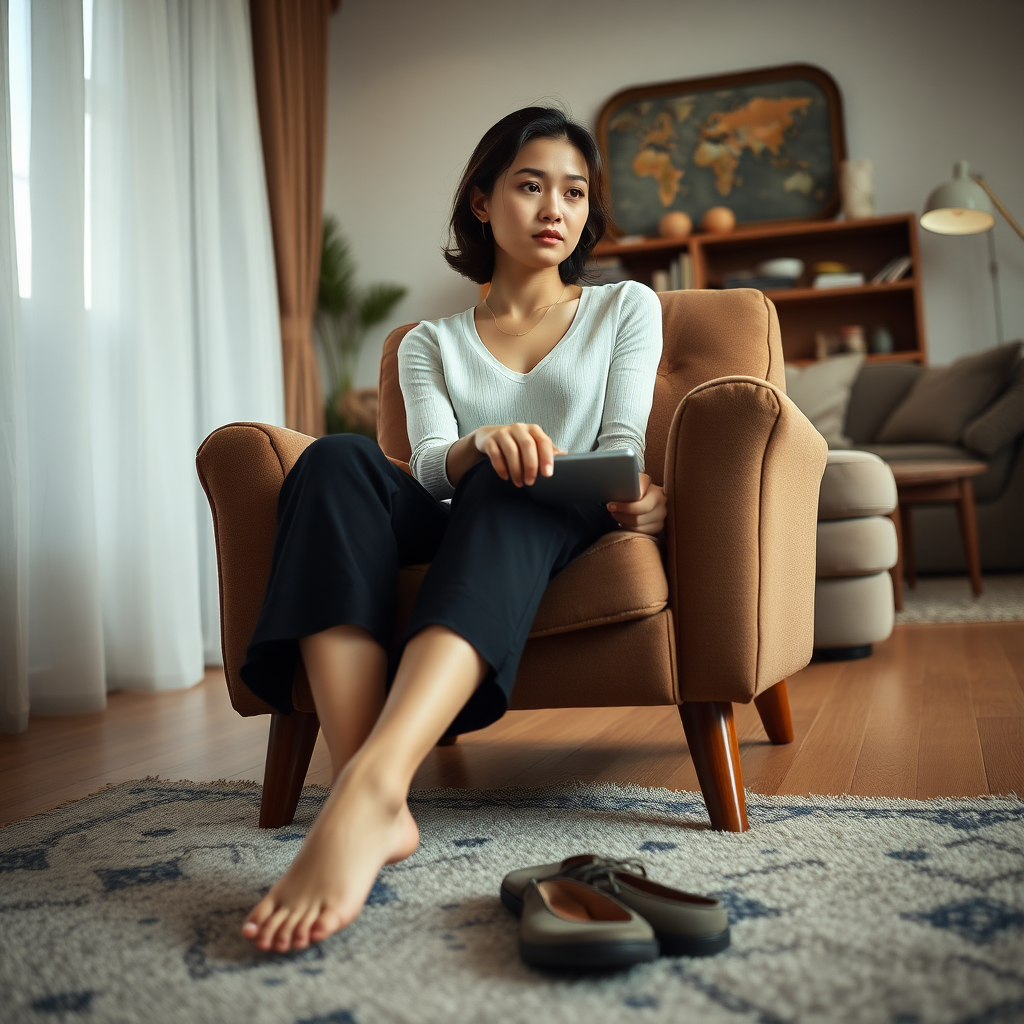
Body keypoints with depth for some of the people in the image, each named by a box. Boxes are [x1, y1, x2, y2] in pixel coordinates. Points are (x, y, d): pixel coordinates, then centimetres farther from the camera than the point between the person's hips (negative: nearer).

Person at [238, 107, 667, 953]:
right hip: (461, 538, 2)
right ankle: (372, 809, -46)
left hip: (564, 534, -1)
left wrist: (633, 494, -19)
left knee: (509, 491, -36)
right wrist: (480, 446, -24)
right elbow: (432, 465, 1)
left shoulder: (627, 308, 19)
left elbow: (623, 444, 5)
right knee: (340, 458, -29)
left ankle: (369, 788, -56)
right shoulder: (431, 344, 19)